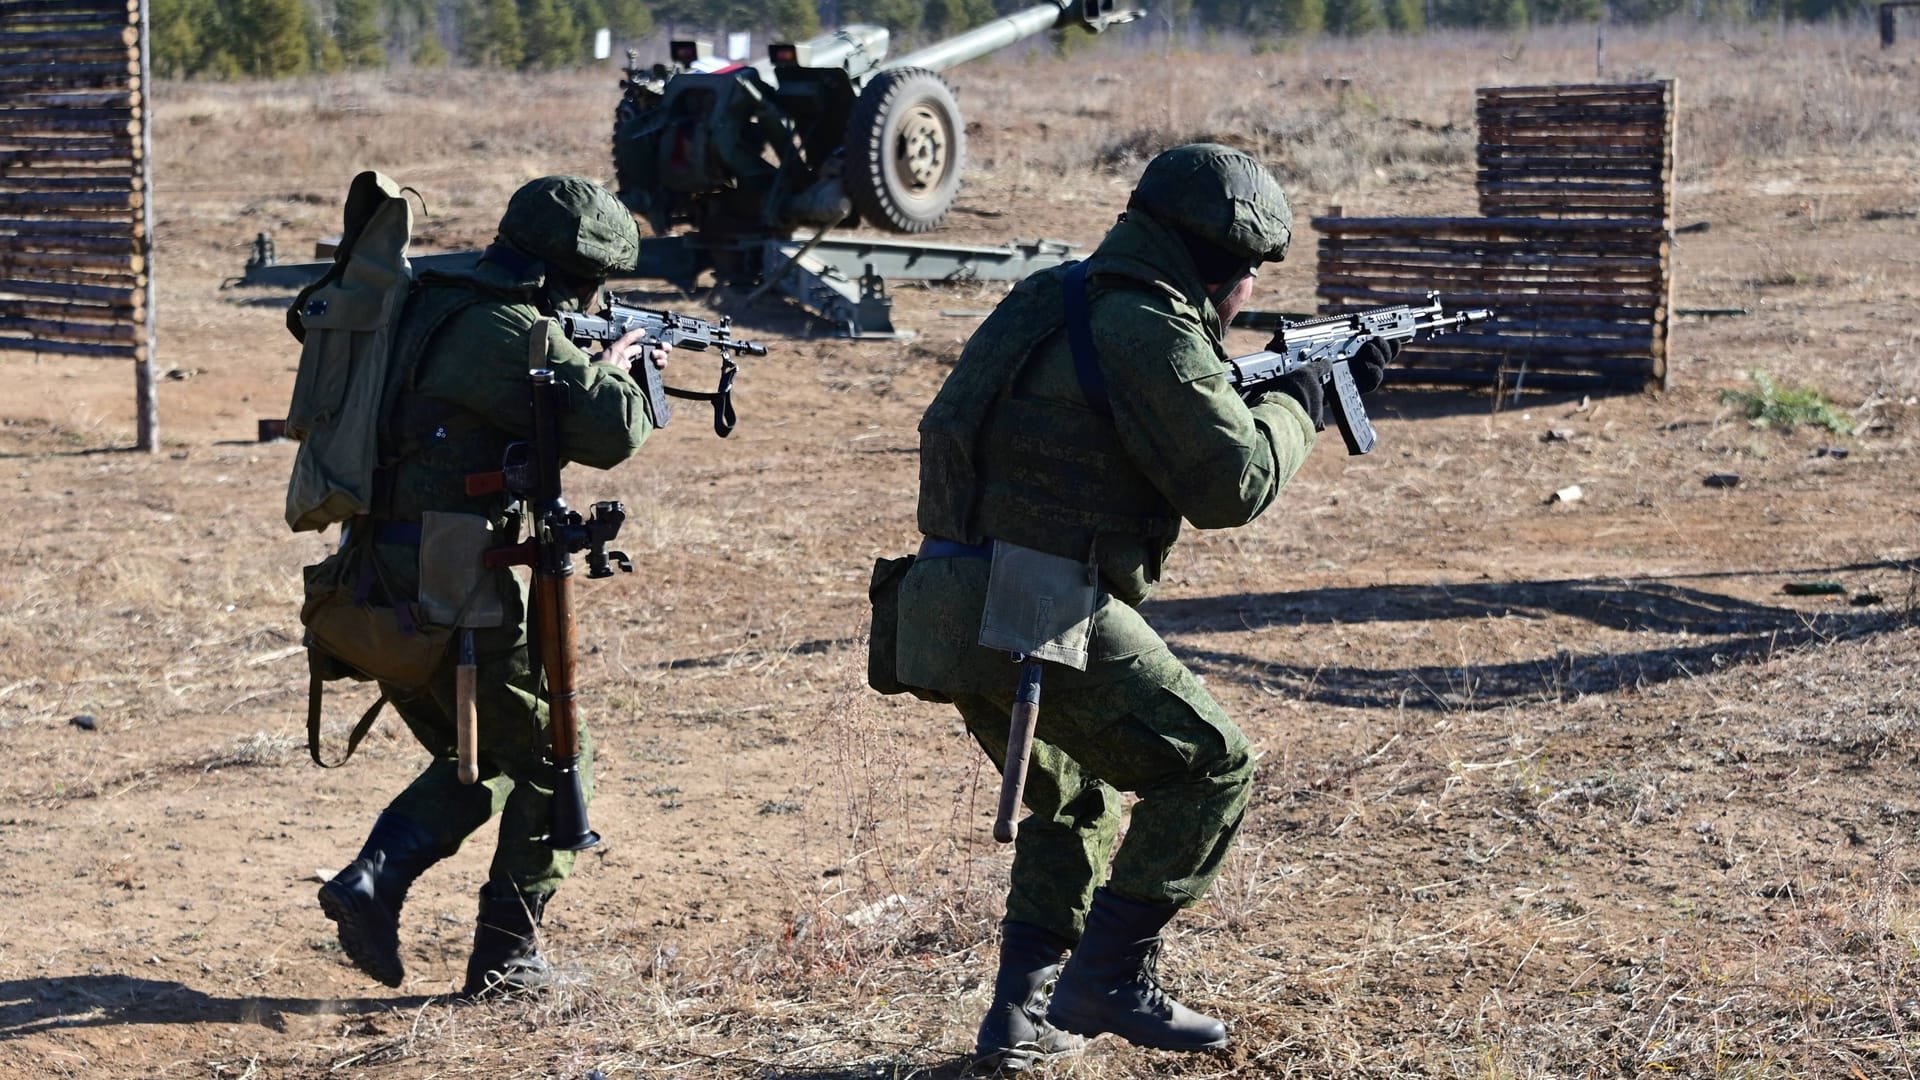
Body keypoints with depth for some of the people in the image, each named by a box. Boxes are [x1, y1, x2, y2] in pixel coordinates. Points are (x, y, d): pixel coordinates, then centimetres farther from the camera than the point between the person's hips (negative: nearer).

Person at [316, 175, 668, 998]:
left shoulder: (435, 307, 15)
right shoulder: (514, 333, -13)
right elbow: (609, 433, -20)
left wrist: (606, 370, 23)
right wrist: (621, 372, 1)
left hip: (377, 585, 9)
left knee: (477, 761, 23)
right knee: (554, 761, 8)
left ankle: (372, 882, 5)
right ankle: (506, 955, 9)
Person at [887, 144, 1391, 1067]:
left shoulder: (1057, 302, 19)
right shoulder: (1150, 331, -10)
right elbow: (1232, 483, -11)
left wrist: (1324, 386, 28)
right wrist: (1296, 409, 8)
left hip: (954, 620, 9)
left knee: (1069, 800, 26)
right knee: (1208, 769, 5)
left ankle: (1023, 1007, 20)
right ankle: (1110, 980, 5)